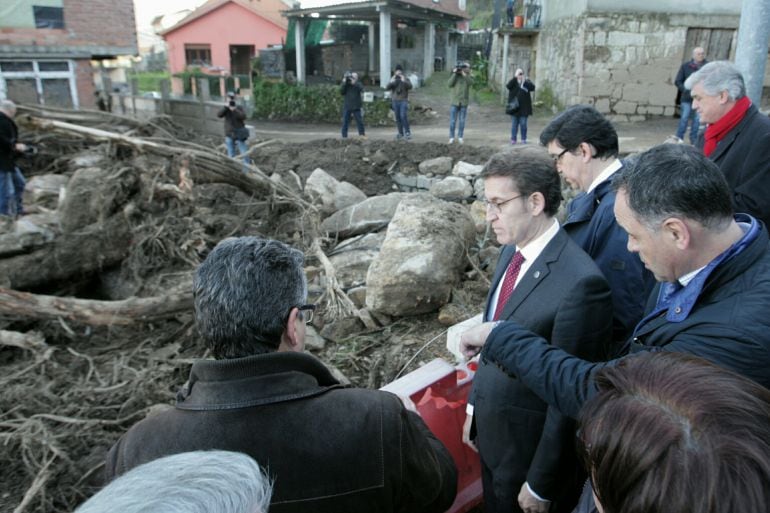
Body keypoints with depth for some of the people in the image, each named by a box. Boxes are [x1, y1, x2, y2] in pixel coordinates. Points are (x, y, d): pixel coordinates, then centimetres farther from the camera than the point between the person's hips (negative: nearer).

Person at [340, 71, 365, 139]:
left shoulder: (358, 84, 5)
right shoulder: (346, 84, 7)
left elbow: (361, 89, -16)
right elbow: (342, 92, -3)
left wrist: (354, 83, -24)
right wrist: (344, 83, -11)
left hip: (356, 107, 0)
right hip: (347, 107, 0)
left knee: (359, 121, 2)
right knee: (345, 122, 0)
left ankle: (362, 134, 13)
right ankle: (344, 136, 4)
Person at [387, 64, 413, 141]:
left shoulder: (405, 79, 3)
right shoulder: (393, 80, 10)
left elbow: (410, 86, -14)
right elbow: (387, 88, -1)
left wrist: (404, 81, -27)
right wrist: (391, 82, -17)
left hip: (403, 101, -3)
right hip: (395, 101, 3)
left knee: (403, 116, -17)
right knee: (398, 118, 4)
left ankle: (407, 132, -11)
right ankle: (401, 133, 11)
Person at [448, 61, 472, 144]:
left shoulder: (467, 77, 5)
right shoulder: (454, 76, 5)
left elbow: (471, 82, -16)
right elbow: (449, 84, -11)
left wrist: (464, 74, -22)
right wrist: (454, 73, -14)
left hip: (464, 103, 0)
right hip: (455, 102, 0)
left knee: (462, 121, 5)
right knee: (452, 121, 0)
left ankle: (460, 137, 13)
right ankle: (451, 137, 8)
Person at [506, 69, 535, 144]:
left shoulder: (526, 81, 5)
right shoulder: (513, 81, 5)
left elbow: (532, 87, -12)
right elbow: (508, 86, -16)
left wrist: (524, 81, -21)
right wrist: (515, 77, -22)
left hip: (524, 107, 0)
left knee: (523, 124, 3)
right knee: (514, 124, 3)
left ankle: (523, 139, 12)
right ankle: (513, 139, 8)